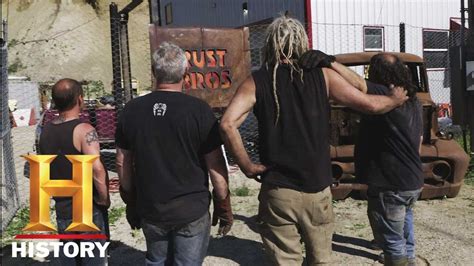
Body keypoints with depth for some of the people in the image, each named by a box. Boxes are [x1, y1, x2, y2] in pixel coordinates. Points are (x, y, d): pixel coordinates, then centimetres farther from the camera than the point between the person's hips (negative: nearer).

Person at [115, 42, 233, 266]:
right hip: (192, 211, -3)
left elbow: (122, 163, 4)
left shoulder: (132, 110, -2)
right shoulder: (198, 110, -13)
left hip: (150, 211, 4)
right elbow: (215, 165, -10)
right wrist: (223, 206, 2)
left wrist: (131, 203, 17)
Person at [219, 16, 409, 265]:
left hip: (278, 191, -1)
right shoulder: (322, 75, 0)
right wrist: (396, 99, 24)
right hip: (317, 189, 1)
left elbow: (227, 124, -17)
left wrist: (247, 166, -6)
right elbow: (369, 104, 3)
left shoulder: (256, 81, -3)